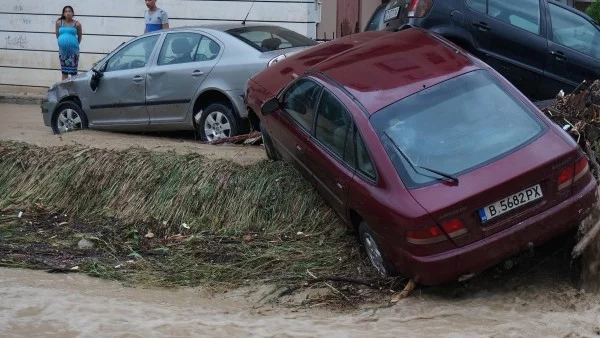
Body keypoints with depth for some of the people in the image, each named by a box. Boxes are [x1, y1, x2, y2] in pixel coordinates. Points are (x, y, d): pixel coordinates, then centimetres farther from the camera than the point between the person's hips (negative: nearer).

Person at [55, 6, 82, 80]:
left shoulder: (77, 24, -3)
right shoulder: (59, 23, 3)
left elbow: (79, 36, 7)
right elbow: (57, 35, 14)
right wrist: (62, 42, 16)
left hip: (73, 50, -3)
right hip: (63, 49, 3)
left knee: (73, 71, -1)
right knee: (64, 71, 8)